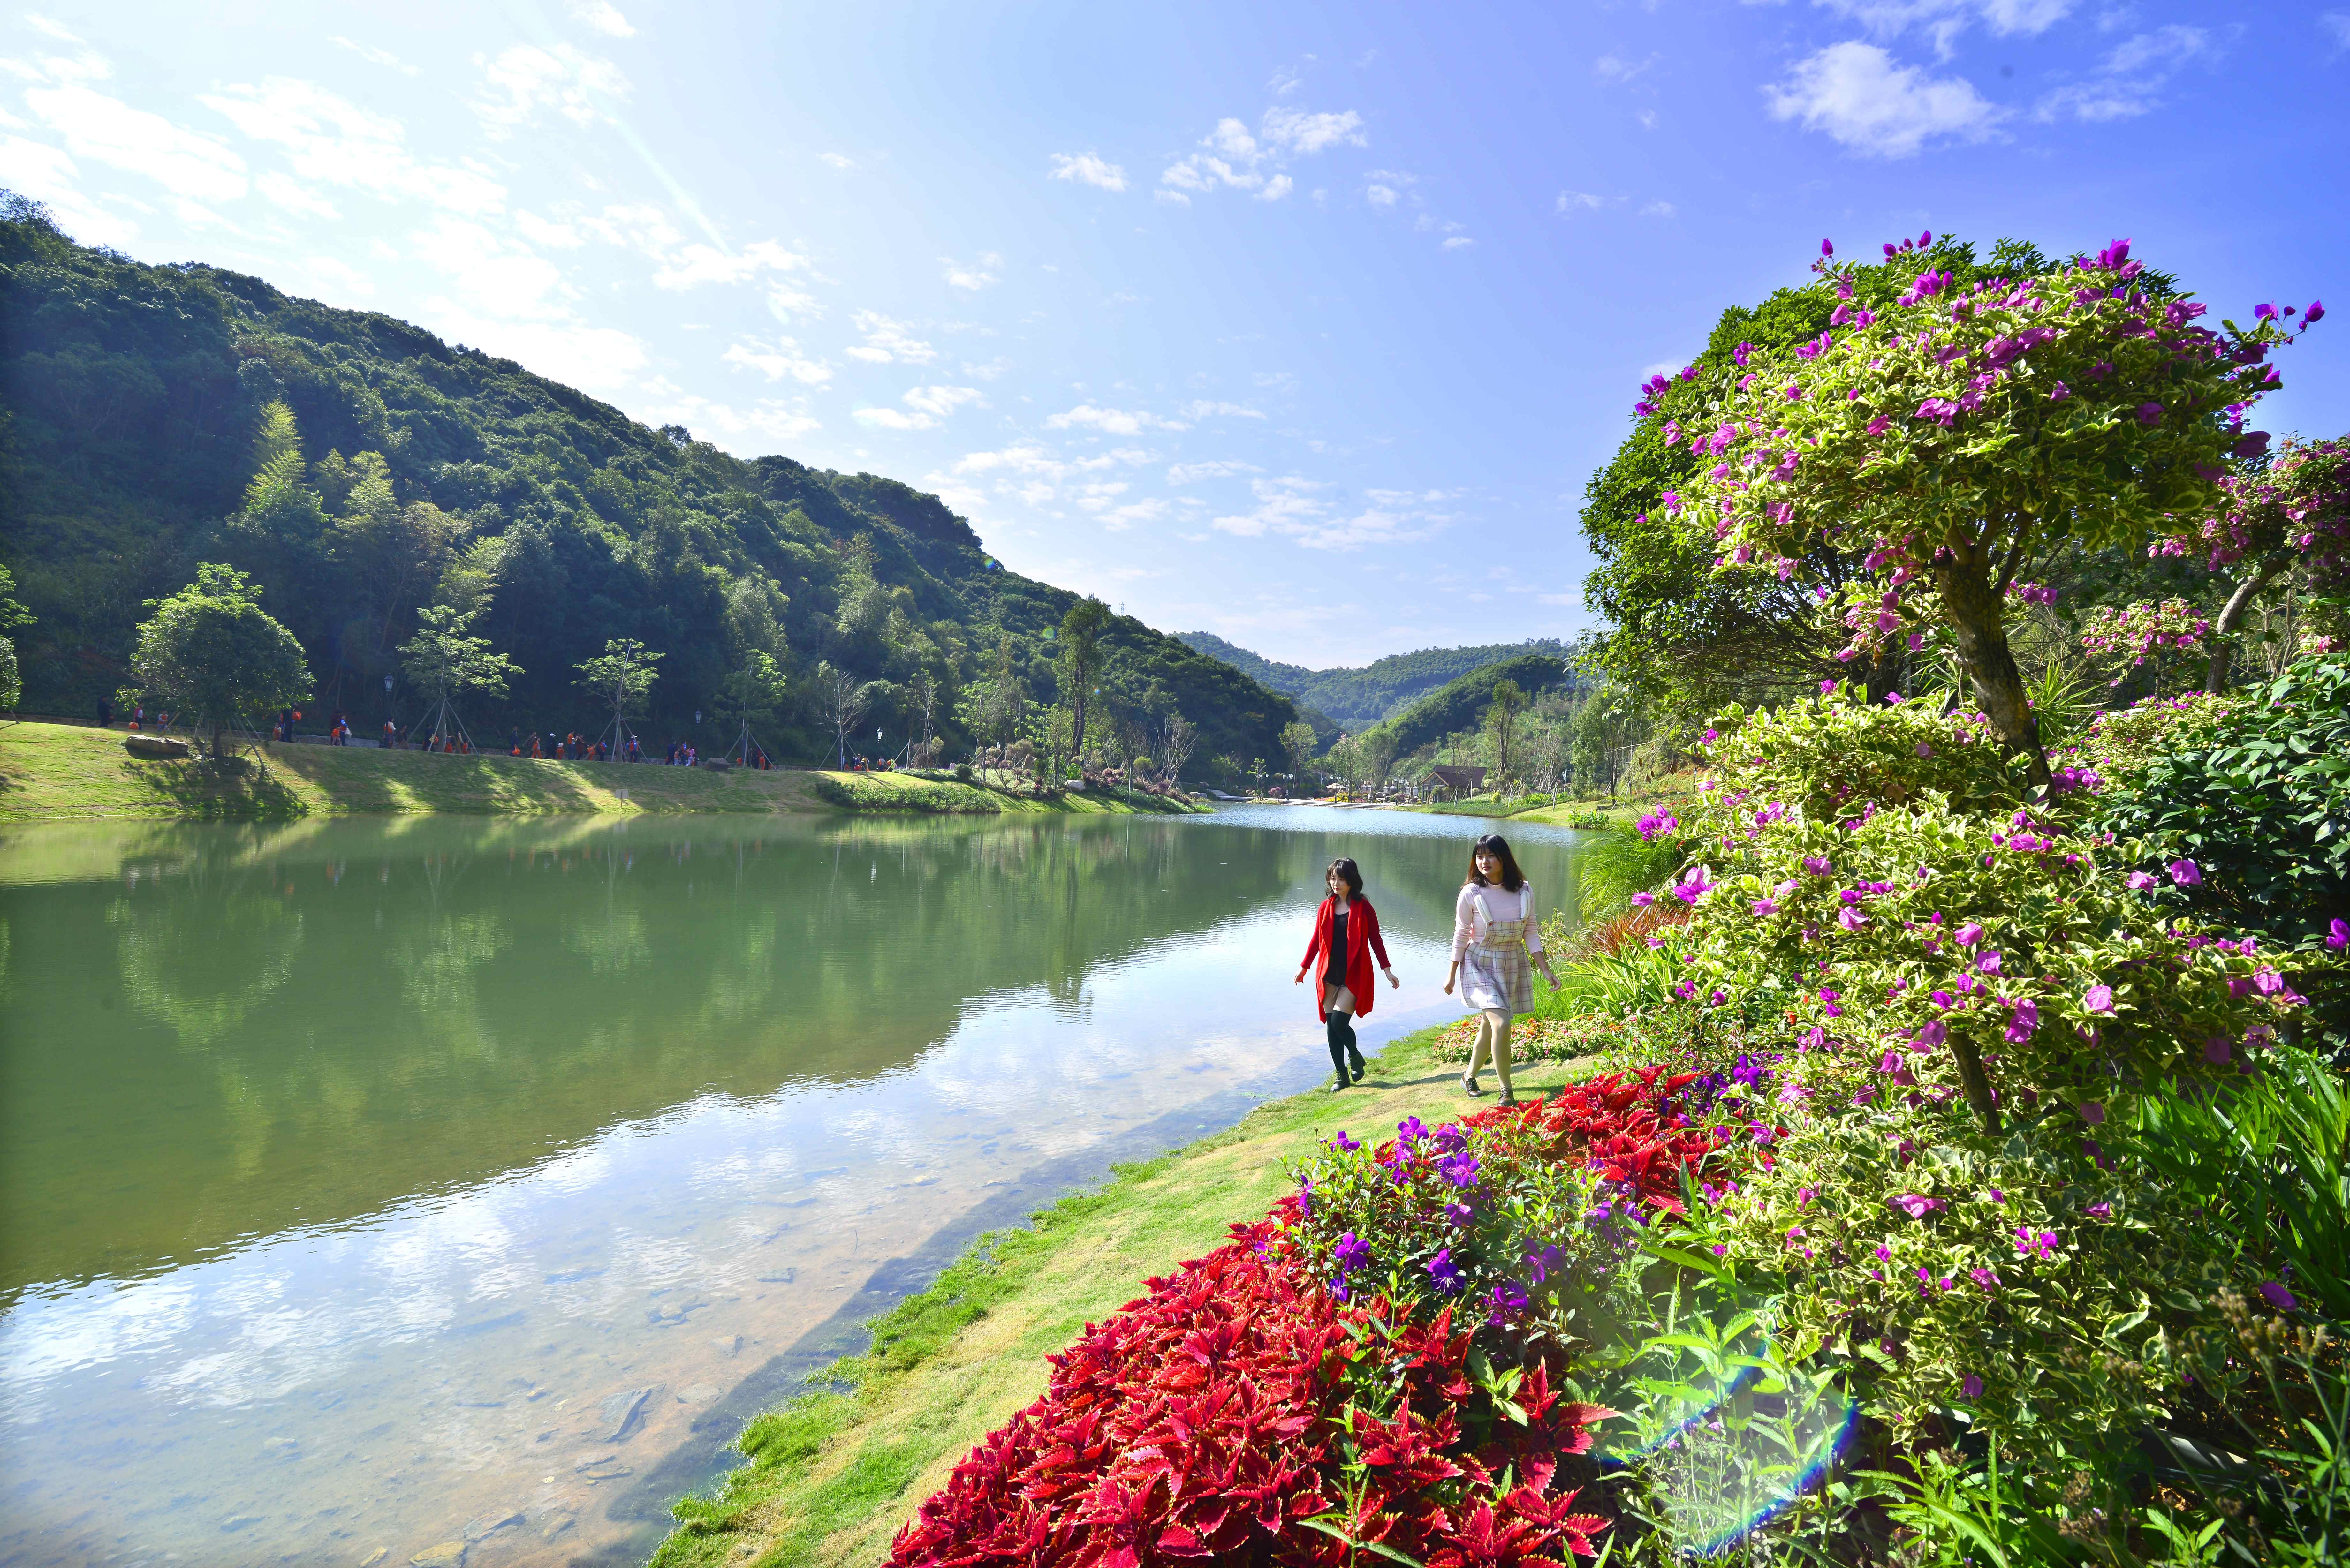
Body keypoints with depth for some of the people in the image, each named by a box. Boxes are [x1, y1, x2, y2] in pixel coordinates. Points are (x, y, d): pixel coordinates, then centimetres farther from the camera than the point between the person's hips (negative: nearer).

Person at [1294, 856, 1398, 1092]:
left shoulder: (1363, 908, -4)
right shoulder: (1326, 907, 6)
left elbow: (1376, 940, 0)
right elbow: (1317, 939, 13)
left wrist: (1387, 970, -2)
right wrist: (1304, 967, 14)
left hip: (1354, 975, -4)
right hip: (1330, 975, 4)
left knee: (1339, 1022, -14)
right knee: (1331, 1025, 4)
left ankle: (1355, 1057, 17)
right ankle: (1342, 1076, 17)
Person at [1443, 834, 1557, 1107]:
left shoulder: (1524, 891, -4)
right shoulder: (1471, 894, -13)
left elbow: (1531, 933, 3)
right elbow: (1461, 936, -4)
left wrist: (1545, 970, 1)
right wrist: (1451, 975, 0)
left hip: (1513, 966, 4)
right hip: (1480, 964, -4)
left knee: (1489, 1026, 12)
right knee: (1501, 1023, -19)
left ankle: (1469, 1077, 34)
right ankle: (1507, 1090, -6)